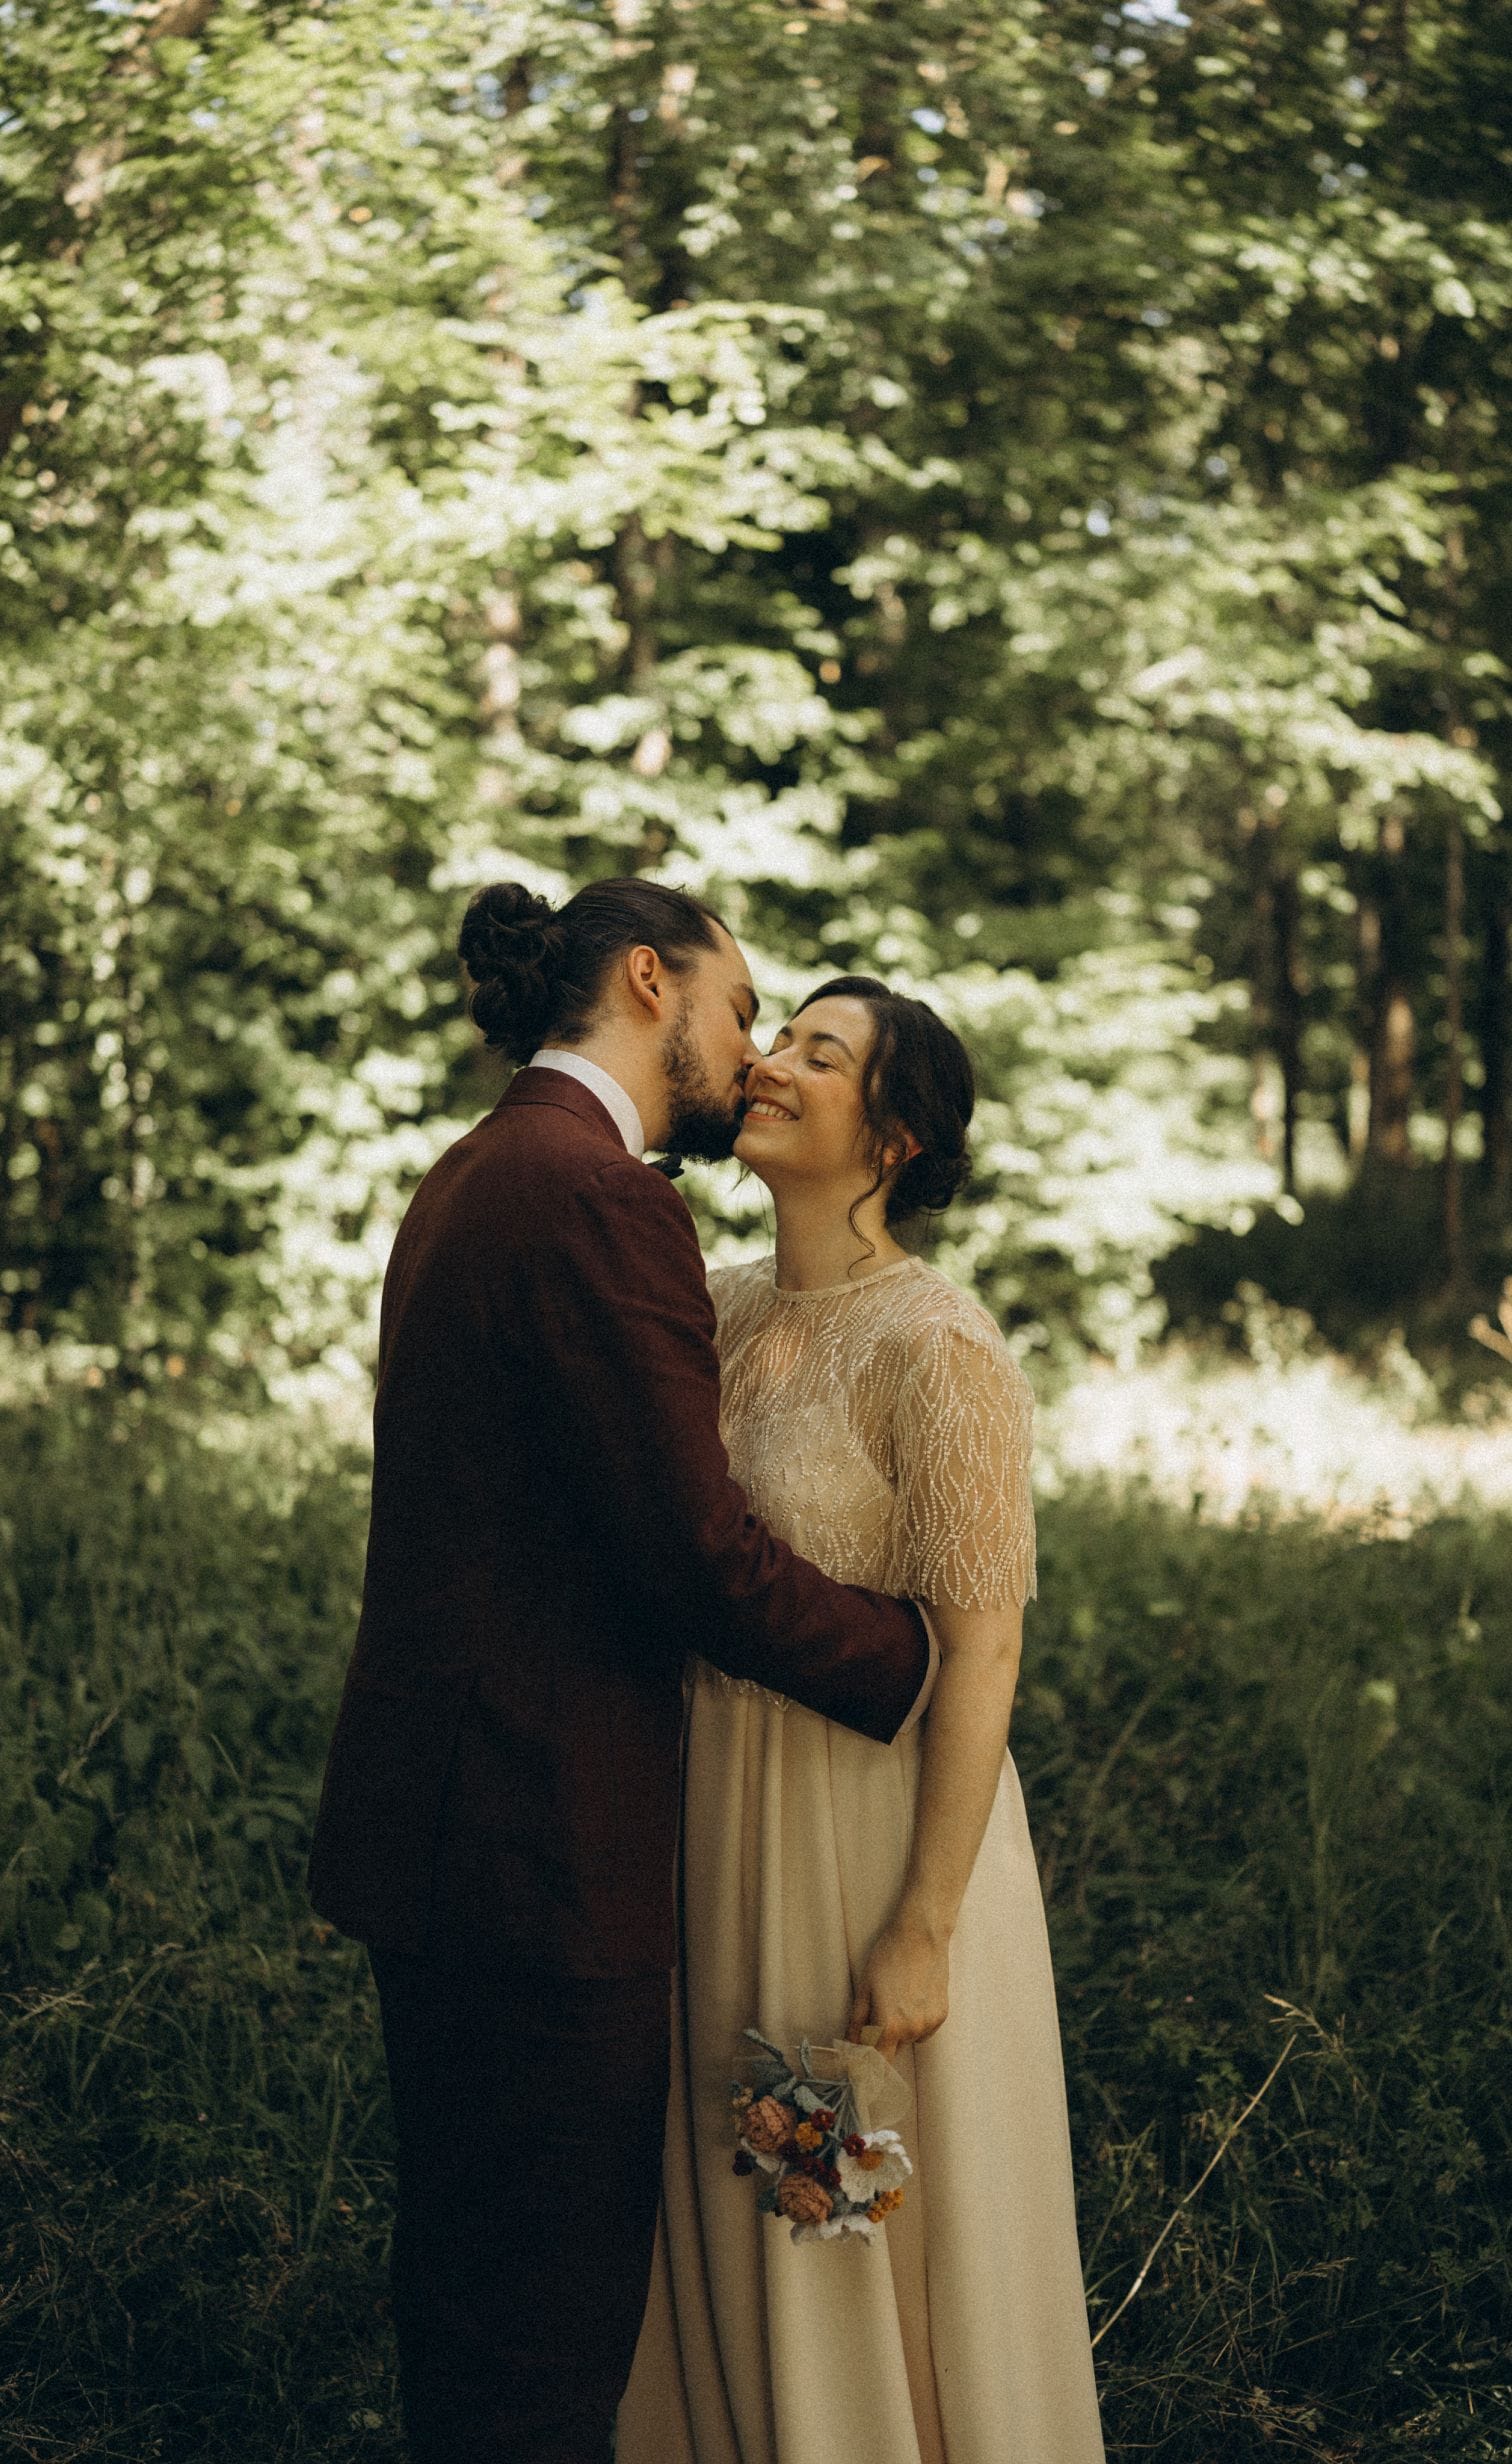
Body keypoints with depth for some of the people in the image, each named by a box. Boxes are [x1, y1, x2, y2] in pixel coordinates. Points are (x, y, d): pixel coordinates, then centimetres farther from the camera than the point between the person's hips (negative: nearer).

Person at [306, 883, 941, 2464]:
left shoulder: (471, 1179, 14)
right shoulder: (597, 1200, -18)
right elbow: (697, 1553, -20)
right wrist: (914, 1666, -6)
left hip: (438, 1821, 10)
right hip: (533, 1848, -10)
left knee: (469, 2284, 21)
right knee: (545, 2330, 1)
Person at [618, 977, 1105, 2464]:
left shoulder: (939, 1350, -17)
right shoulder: (722, 1312, 4)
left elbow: (981, 1653, -18)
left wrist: (924, 1930, -19)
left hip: (879, 1826, -7)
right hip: (722, 1829, 7)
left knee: (886, 2254, 7)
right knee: (738, 2217, 18)